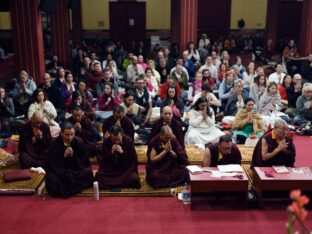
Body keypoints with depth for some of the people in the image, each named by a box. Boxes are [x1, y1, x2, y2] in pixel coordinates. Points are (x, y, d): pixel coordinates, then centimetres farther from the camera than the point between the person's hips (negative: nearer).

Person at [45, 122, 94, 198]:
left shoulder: (79, 142, -7)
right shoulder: (54, 145, -12)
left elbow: (84, 162, -5)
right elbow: (53, 165, -14)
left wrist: (73, 155, -23)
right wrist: (64, 155, -27)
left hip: (76, 170, 2)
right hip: (58, 171, -2)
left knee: (88, 173, -26)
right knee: (52, 179, -34)